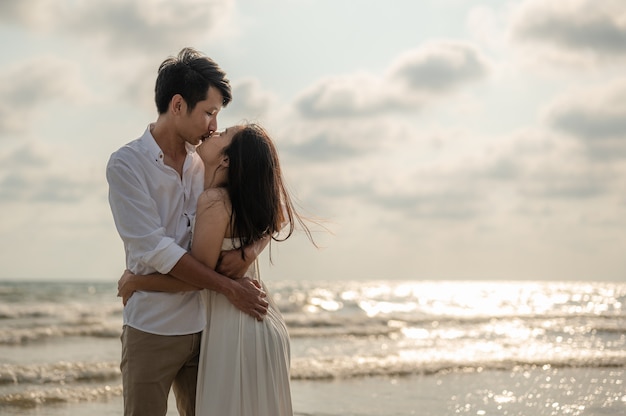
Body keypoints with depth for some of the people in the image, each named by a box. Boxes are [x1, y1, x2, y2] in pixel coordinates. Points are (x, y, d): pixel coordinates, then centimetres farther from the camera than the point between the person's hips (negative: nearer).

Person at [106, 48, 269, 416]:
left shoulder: (207, 164, 7)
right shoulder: (127, 164, -7)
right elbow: (155, 249, -15)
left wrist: (250, 251, -13)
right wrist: (230, 288, -16)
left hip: (205, 327, 4)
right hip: (153, 329, -4)